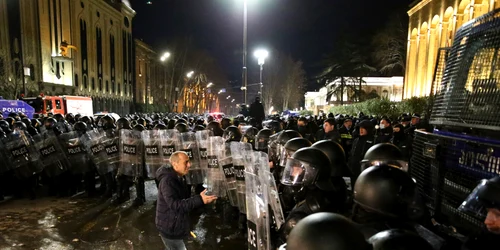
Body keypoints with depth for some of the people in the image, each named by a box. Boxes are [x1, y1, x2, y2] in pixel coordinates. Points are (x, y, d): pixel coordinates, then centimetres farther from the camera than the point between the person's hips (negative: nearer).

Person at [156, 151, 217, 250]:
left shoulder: (179, 178, 7)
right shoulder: (167, 180, -25)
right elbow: (175, 204, -36)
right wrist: (199, 200, -43)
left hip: (174, 226, 9)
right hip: (170, 229, -9)